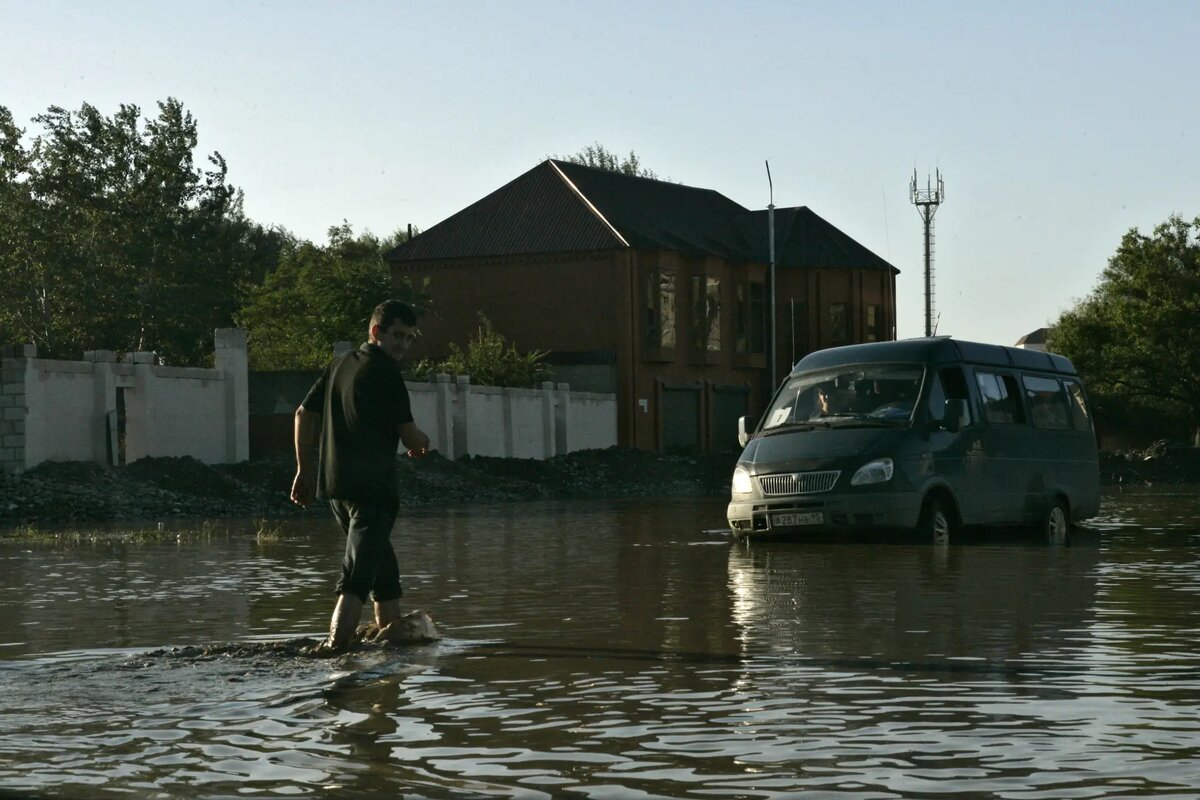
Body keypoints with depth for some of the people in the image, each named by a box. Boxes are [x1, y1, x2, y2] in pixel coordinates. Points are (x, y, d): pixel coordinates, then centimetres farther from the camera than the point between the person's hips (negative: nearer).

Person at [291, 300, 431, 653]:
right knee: (359, 571, -16)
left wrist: (304, 468, 21)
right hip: (372, 485, -9)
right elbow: (409, 435, -9)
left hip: (335, 481, 9)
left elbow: (305, 414, 17)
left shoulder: (340, 365, 16)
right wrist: (422, 442, 14)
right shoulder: (385, 372, -9)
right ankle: (336, 644, -31)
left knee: (383, 564, 23)